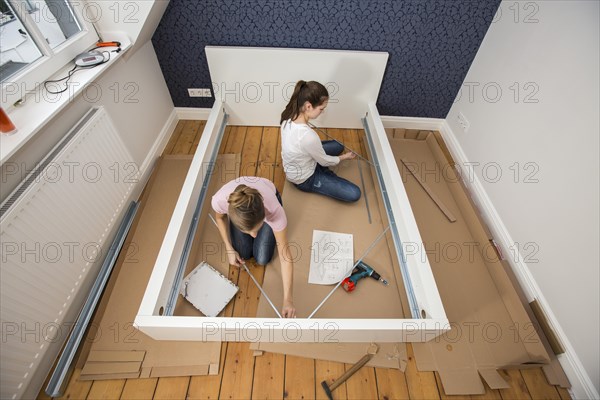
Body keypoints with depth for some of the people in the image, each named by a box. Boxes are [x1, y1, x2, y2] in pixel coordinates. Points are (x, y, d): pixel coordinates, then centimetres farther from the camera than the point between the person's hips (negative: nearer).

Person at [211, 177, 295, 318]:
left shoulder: (274, 210, -45)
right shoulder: (219, 200, -40)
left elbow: (285, 257, -32)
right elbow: (220, 217, -12)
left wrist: (288, 300, -30)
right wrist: (229, 249, -13)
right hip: (239, 205, 2)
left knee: (262, 259, -5)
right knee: (244, 254, -3)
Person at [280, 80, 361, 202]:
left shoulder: (289, 116, -16)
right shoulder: (308, 136, -40)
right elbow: (325, 161, -19)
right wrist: (344, 157, -1)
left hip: (296, 165, 8)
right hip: (304, 179, -8)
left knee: (338, 146, 21)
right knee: (354, 194, -7)